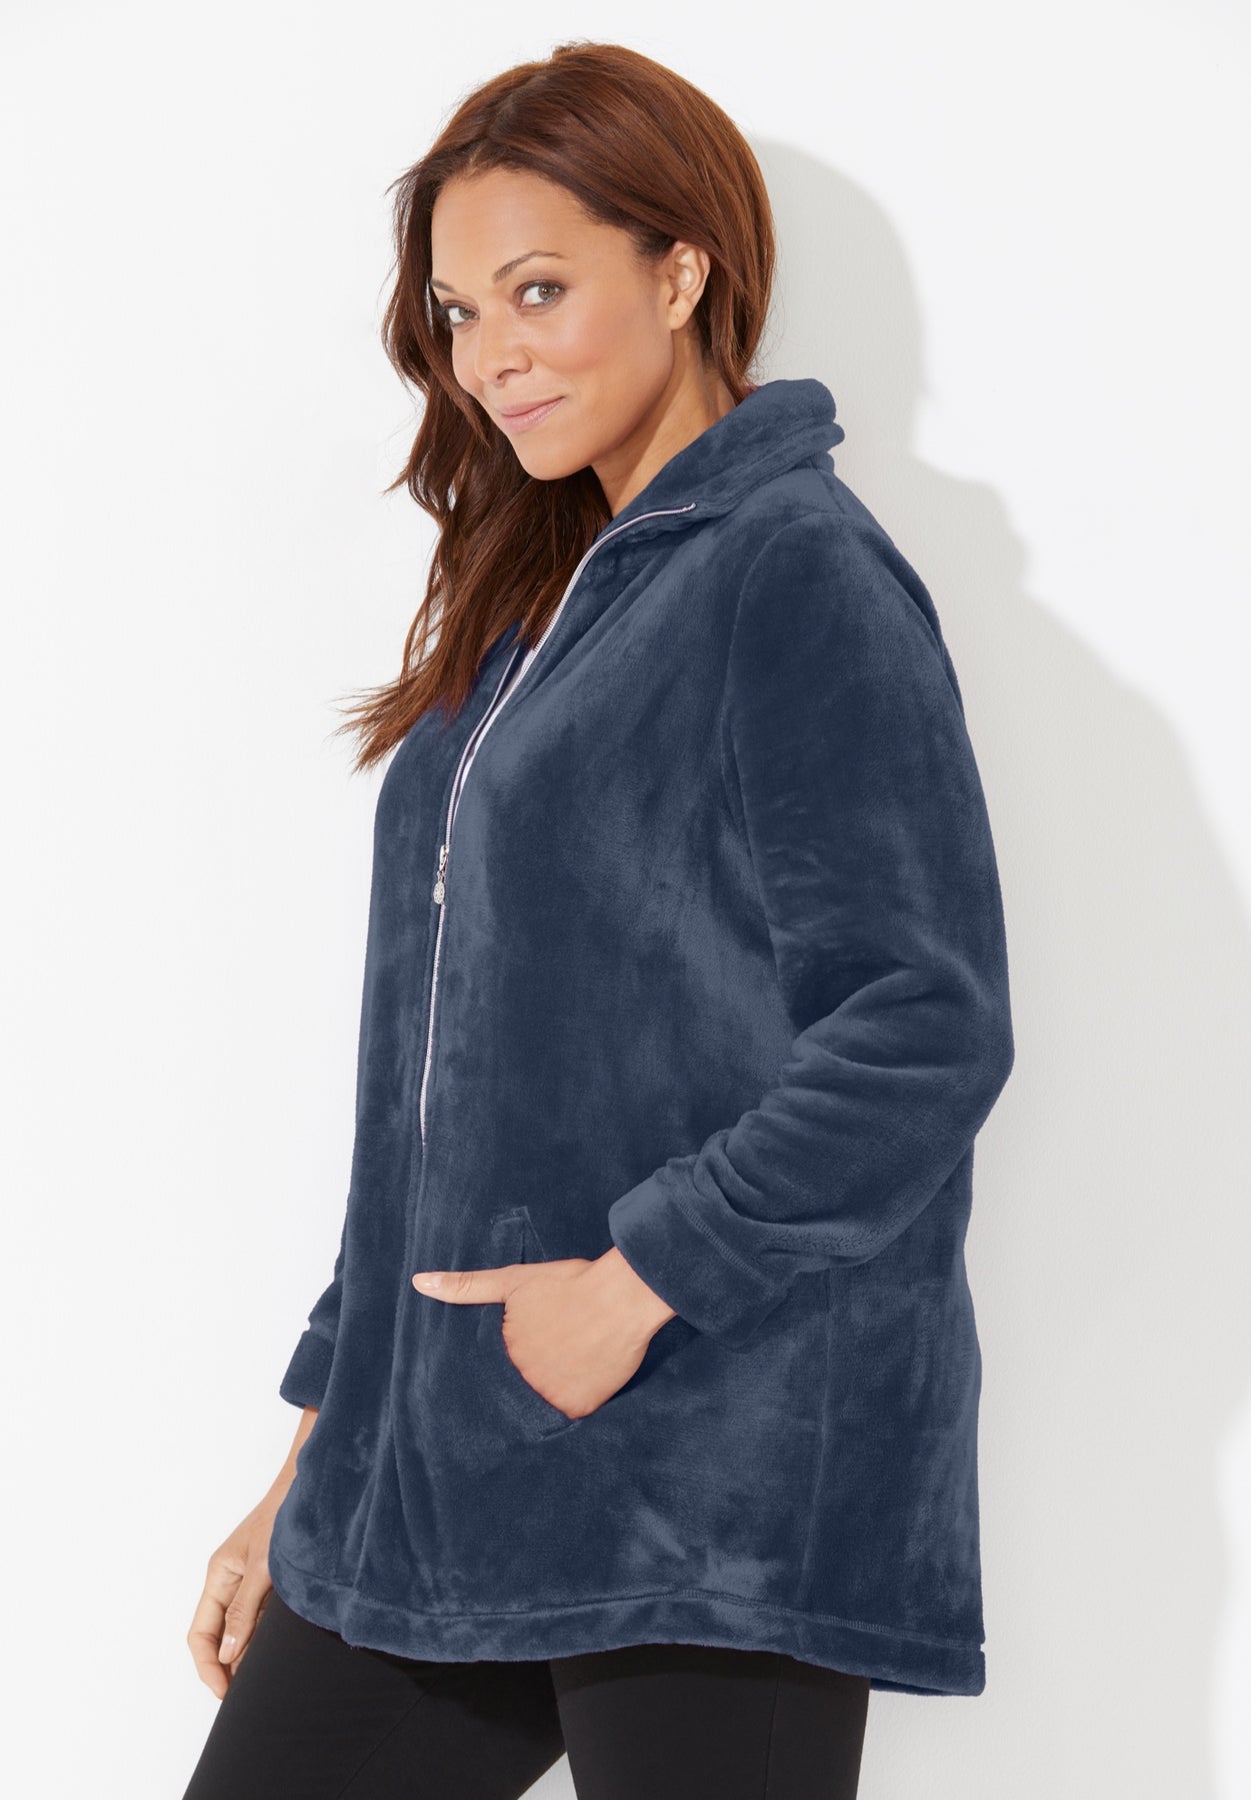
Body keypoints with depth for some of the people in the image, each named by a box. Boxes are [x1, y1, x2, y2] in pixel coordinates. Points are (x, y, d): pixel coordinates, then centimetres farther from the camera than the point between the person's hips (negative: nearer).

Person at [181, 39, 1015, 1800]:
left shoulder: (796, 572, -7)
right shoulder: (530, 603, 17)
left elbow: (925, 1029, -15)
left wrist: (644, 1277, -18)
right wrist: (323, 1442, 17)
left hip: (715, 1480, -7)